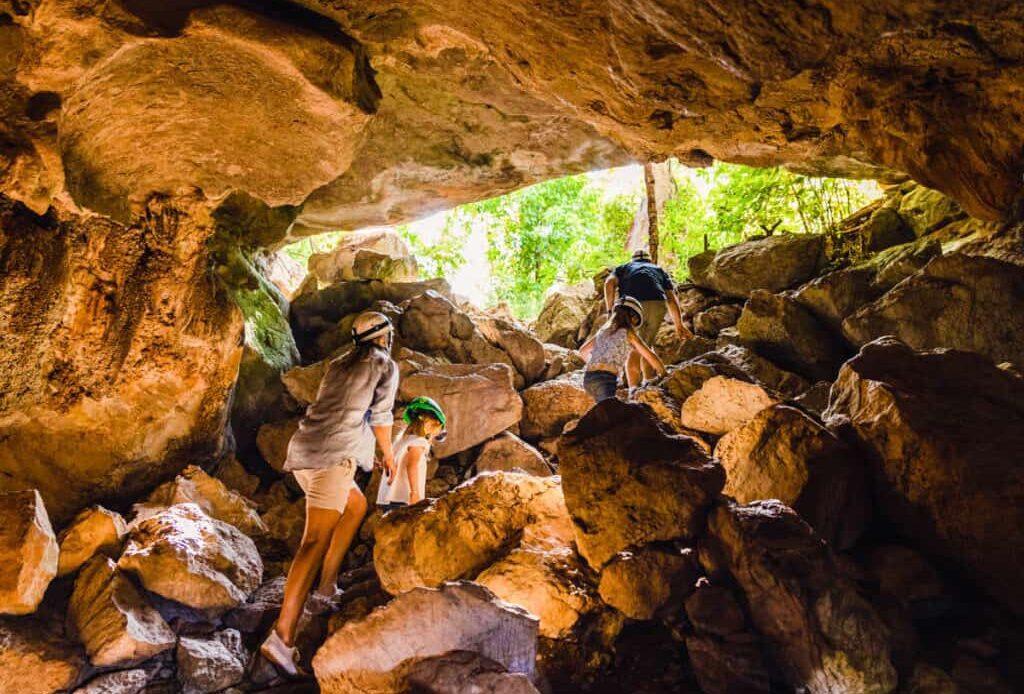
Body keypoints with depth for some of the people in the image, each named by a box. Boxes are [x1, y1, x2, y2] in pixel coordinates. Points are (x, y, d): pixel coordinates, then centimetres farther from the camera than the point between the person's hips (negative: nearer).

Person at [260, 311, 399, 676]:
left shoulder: (338, 364, 27)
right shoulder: (386, 366, 7)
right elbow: (380, 417, 9)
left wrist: (370, 452, 46)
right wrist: (389, 455, 26)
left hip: (304, 451, 8)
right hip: (332, 456, -8)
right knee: (316, 541, -14)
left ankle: (327, 584, 22)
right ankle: (282, 638, -23)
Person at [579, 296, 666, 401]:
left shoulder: (604, 330, 21)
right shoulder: (628, 332, 6)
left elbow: (583, 351, 32)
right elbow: (650, 357, 8)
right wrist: (665, 376, 21)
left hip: (588, 378, 7)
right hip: (605, 379, -7)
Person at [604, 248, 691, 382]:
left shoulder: (623, 268, 33)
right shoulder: (659, 271, 36)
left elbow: (609, 283, 8)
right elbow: (671, 298, 19)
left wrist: (610, 311, 1)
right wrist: (679, 325, 11)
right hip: (657, 306, 2)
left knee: (633, 351, 9)